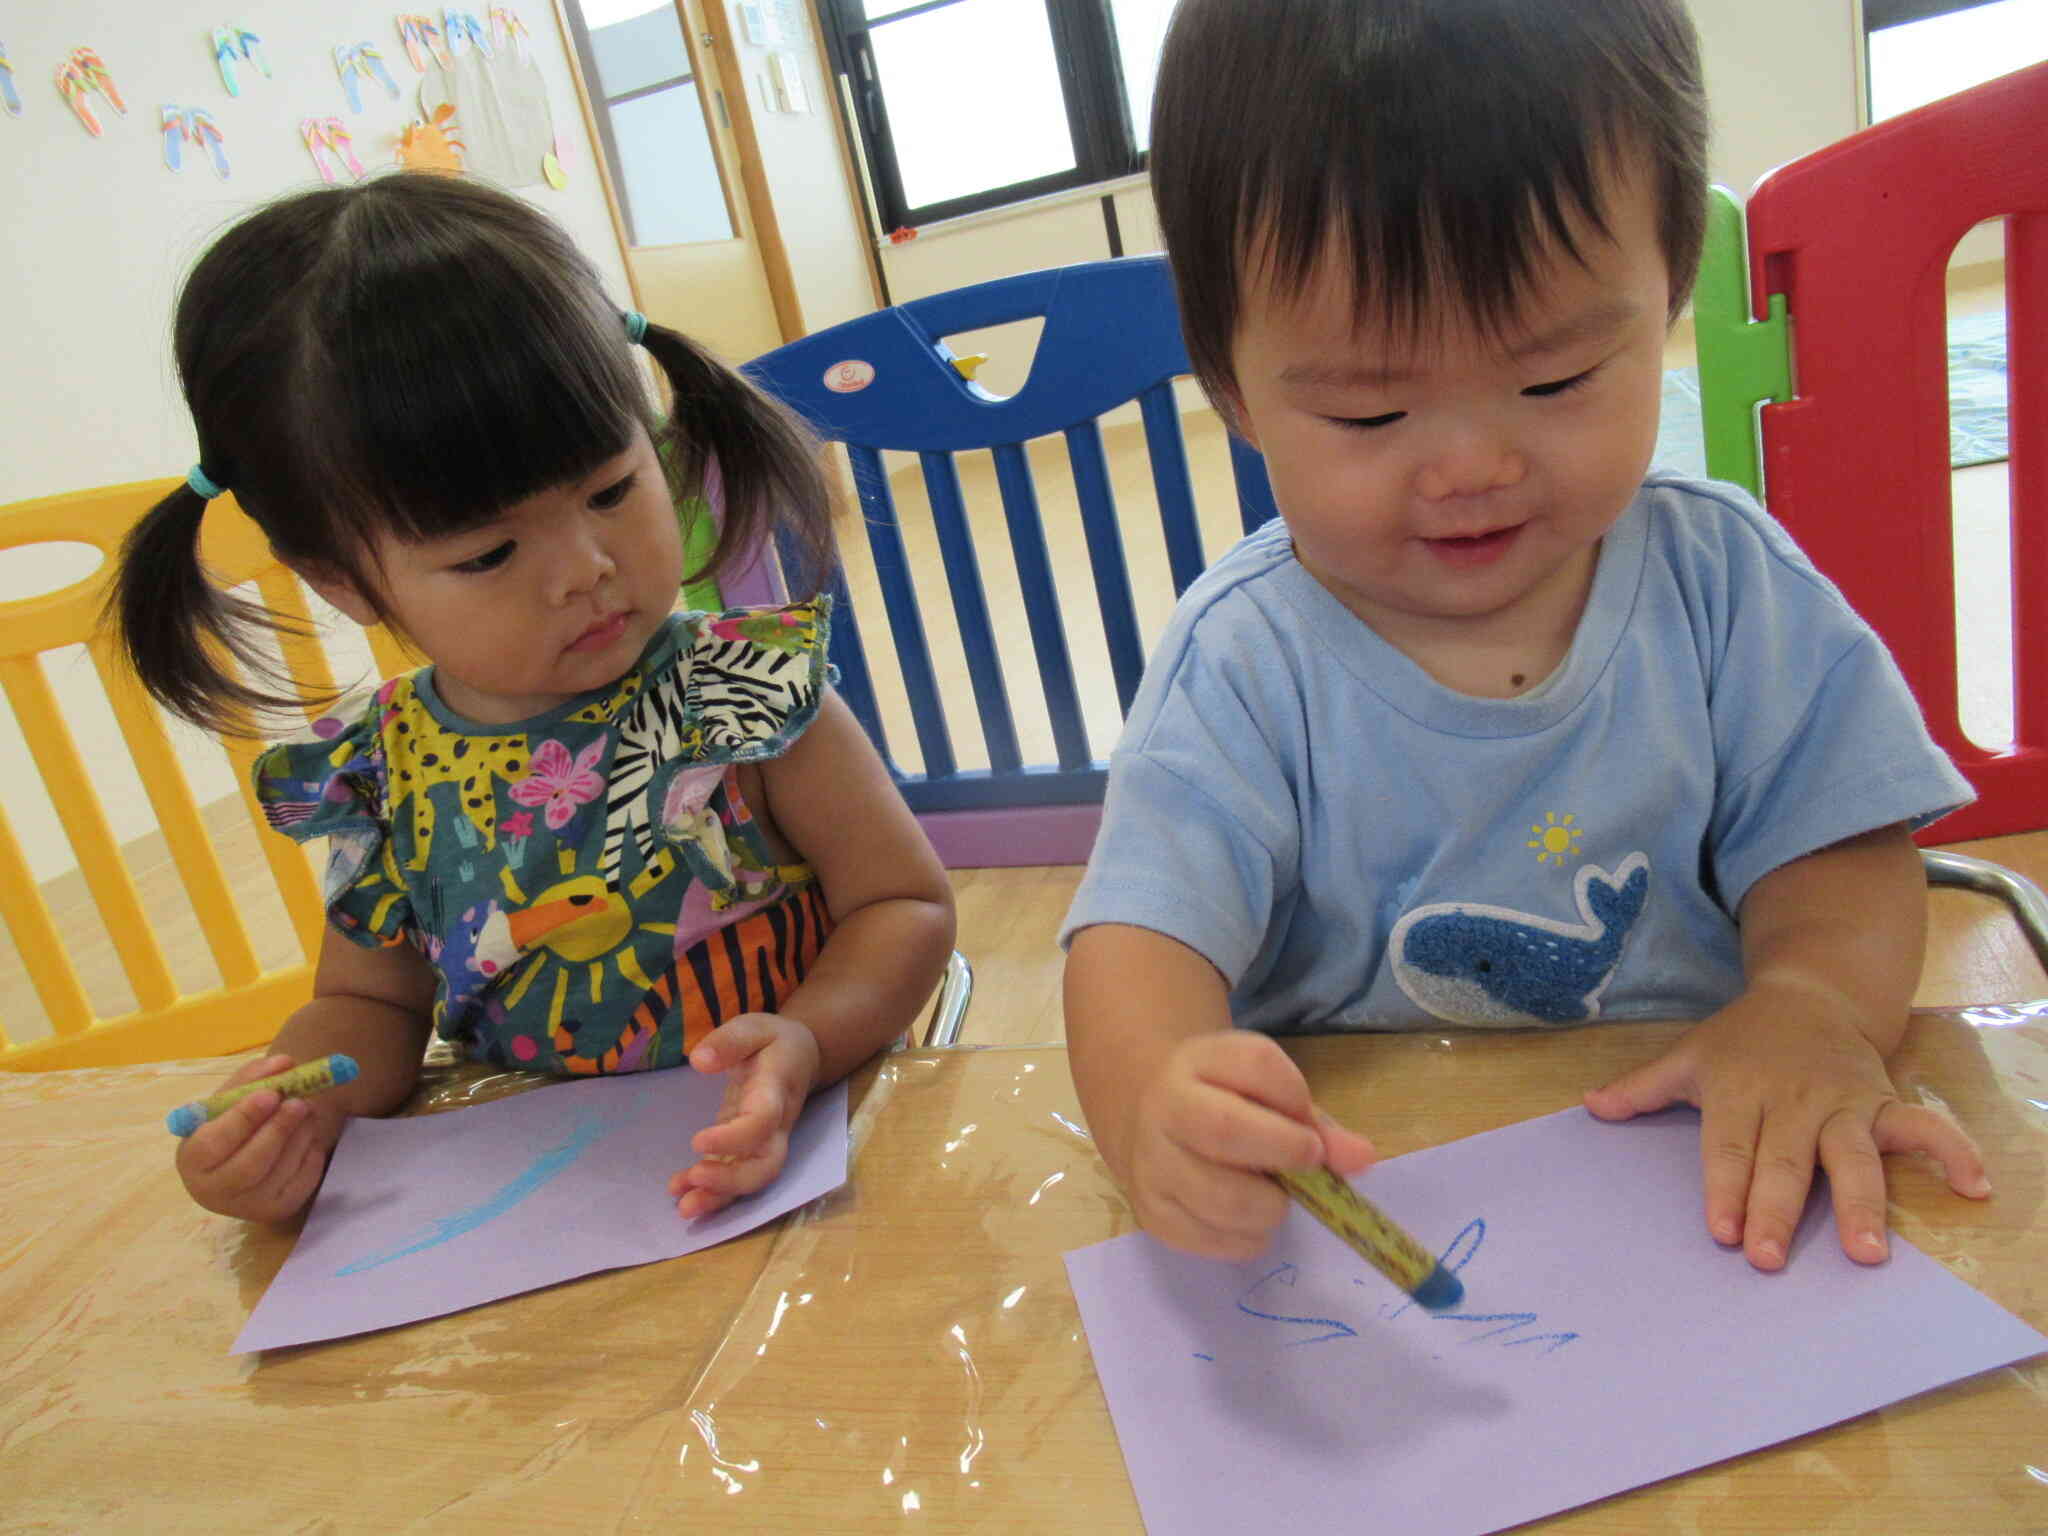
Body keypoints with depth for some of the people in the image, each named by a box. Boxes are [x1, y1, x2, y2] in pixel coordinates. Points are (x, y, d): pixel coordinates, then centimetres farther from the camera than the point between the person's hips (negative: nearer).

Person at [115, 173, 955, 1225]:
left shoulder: (753, 696, -12)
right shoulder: (379, 783, -2)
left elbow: (906, 904, -6)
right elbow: (371, 1002, 12)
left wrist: (805, 1042, -24)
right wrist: (293, 1108, -9)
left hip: (783, 1176, -3)